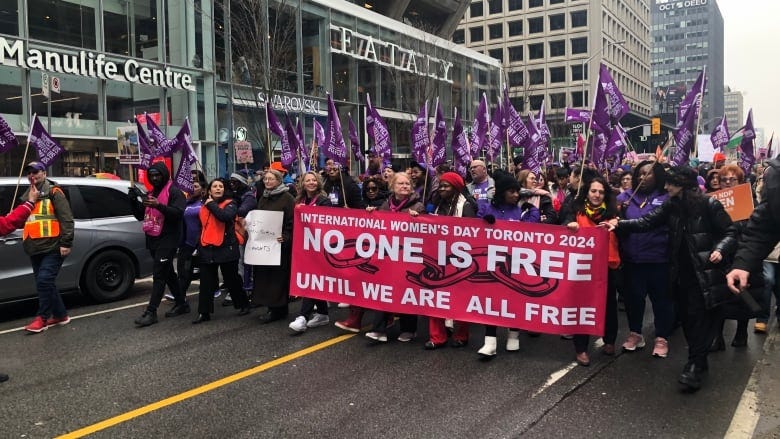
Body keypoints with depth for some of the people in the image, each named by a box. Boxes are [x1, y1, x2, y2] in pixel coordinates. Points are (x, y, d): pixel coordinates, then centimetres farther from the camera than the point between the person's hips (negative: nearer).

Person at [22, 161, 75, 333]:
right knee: (44, 283, 10)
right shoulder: (27, 196, 20)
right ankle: (60, 315, 21)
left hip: (52, 247, -8)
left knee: (44, 281, -13)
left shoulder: (53, 192, -3)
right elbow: (22, 219, 31)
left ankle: (42, 317, -3)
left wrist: (65, 242, -17)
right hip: (35, 249, 8)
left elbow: (66, 219, -11)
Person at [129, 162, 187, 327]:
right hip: (153, 239, 8)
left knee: (158, 274, -10)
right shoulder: (151, 193, 18)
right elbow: (140, 216, 17)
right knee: (168, 273, 14)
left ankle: (151, 312, -11)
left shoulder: (174, 191, -6)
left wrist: (159, 205, -32)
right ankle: (182, 303, 24)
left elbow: (178, 213, -20)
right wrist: (134, 200, 0)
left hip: (167, 240, -8)